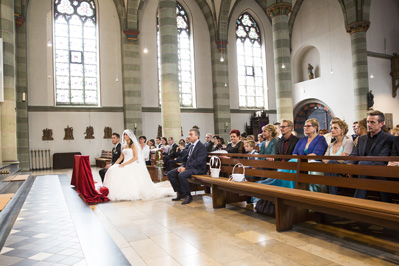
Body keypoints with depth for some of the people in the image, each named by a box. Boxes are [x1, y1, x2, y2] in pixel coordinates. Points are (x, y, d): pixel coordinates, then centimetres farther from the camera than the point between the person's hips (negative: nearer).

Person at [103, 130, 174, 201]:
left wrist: (125, 164, -17)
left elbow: (135, 157, -10)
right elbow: (120, 158, 18)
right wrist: (114, 165, 2)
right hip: (125, 166, 7)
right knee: (113, 170, -17)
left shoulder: (133, 145, 0)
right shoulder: (124, 146, 21)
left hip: (133, 165, -7)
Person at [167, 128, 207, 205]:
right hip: (189, 167, 9)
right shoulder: (191, 146, 18)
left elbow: (198, 162, -20)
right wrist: (182, 166, 1)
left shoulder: (201, 147, -12)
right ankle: (180, 193, 6)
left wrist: (186, 168, -22)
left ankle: (188, 196, -14)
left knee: (181, 175, -33)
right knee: (170, 174, -1)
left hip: (198, 169, -9)